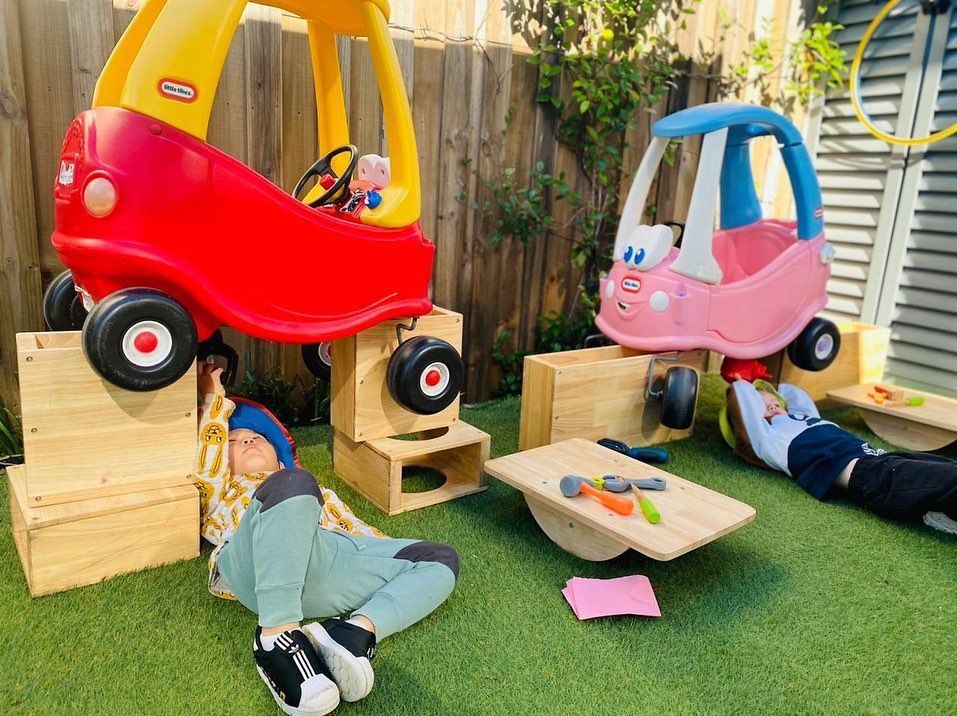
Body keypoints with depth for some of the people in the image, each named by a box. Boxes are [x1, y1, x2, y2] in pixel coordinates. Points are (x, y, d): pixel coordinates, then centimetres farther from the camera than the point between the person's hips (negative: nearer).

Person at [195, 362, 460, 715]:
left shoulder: (314, 490, 43)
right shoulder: (221, 495, 38)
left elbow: (349, 524, 27)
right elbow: (206, 466, 17)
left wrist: (392, 553, 10)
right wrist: (215, 398, 24)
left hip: (334, 558, 4)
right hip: (256, 565, -3)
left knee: (441, 559, -9)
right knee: (292, 482, -31)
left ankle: (356, 631, -32)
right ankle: (278, 637, -38)